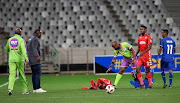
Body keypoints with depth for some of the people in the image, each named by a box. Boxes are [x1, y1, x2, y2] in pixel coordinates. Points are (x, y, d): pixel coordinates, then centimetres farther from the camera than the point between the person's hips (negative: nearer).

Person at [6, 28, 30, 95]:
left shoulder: (10, 40, 8)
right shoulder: (21, 40, -6)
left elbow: (7, 49, 21)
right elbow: (24, 50, -21)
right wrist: (26, 59, -29)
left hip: (11, 60, 3)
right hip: (20, 60, -3)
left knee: (12, 74, -6)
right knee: (22, 75, 10)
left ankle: (10, 88, -28)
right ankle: (25, 90, 19)